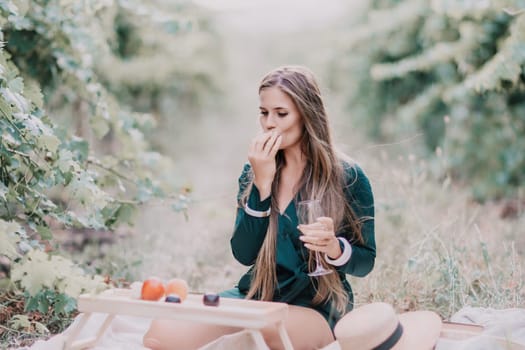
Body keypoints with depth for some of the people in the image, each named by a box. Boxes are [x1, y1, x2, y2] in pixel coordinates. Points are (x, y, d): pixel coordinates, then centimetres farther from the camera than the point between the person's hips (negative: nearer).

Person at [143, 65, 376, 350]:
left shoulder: (347, 177, -6)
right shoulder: (253, 172, 6)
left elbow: (365, 262, 0)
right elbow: (243, 254, -4)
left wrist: (335, 248, -23)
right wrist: (261, 183, -13)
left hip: (317, 307, -3)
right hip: (256, 296, 3)